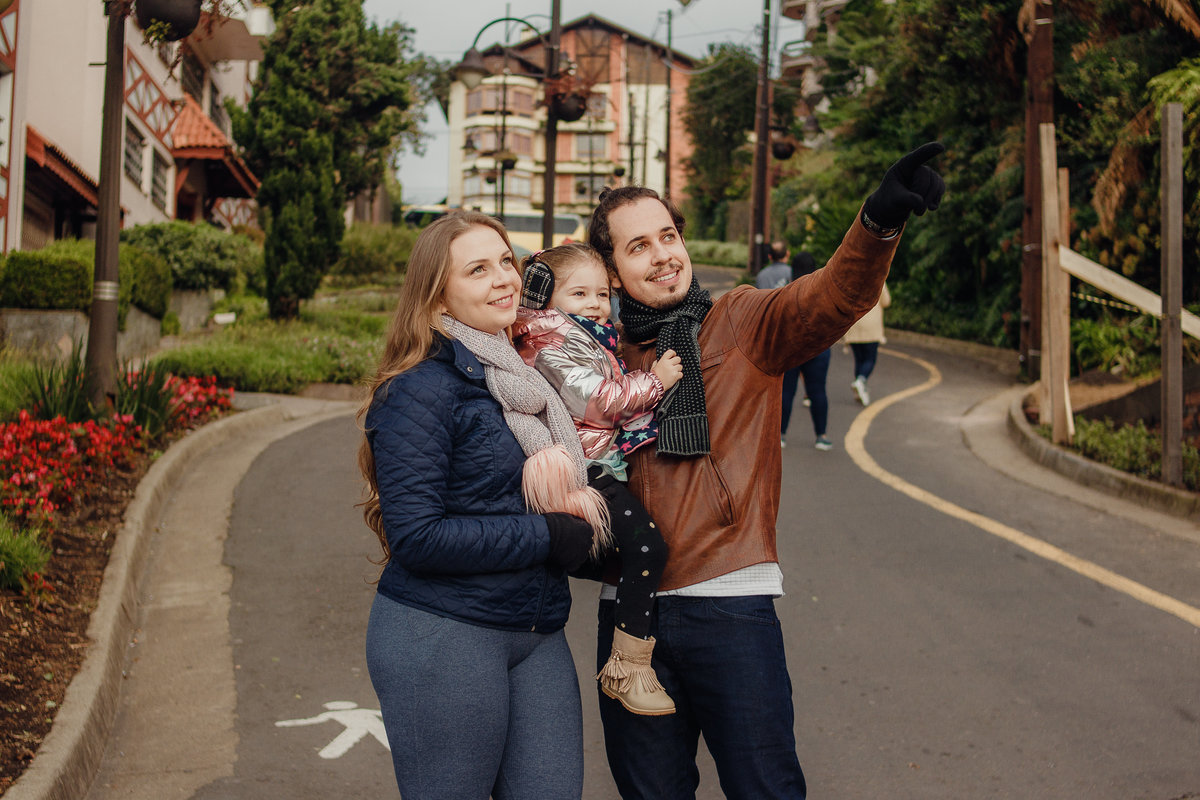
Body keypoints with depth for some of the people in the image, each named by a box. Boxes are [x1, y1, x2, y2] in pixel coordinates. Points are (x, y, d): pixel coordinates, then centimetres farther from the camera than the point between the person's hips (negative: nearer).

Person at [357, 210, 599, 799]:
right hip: (441, 638, -7)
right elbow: (415, 537, -19)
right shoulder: (421, 390, -12)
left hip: (537, 637, 7)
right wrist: (546, 536, -16)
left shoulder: (523, 379, 11)